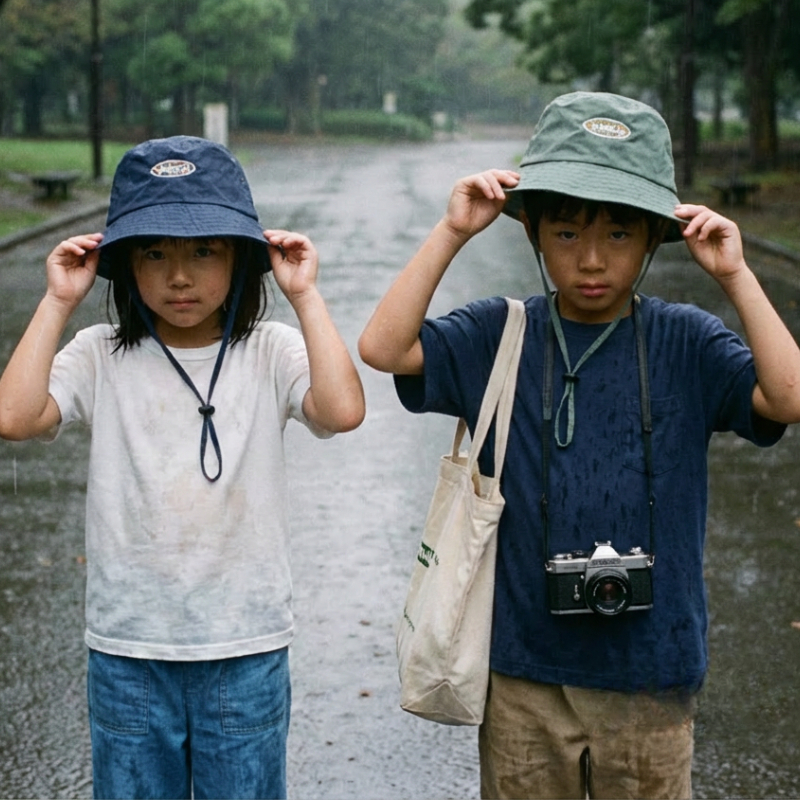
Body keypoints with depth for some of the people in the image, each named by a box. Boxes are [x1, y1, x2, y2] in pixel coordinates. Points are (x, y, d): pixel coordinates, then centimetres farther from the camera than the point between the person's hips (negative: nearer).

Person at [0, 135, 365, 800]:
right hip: (127, 650, 1)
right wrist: (58, 303, -13)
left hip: (247, 649, 0)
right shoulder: (101, 358, -3)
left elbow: (342, 410, -23)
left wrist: (305, 297, -16)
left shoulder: (271, 354, -5)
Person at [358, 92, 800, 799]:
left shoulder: (685, 344, -4)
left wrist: (735, 276, -19)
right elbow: (383, 348, -14)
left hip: (651, 669, 0)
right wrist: (452, 233, -15)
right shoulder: (499, 337, -2)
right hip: (524, 676, 1)